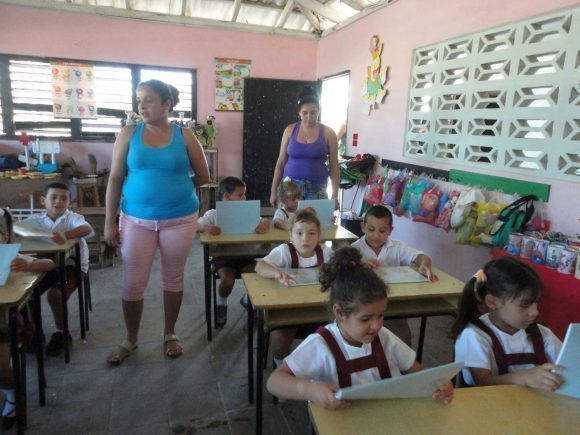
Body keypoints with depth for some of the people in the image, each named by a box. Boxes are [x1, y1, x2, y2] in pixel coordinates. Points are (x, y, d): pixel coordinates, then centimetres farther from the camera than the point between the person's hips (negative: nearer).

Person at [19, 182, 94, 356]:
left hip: (72, 265, -5)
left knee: (54, 294, -24)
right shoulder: (37, 220, 3)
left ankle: (61, 334, 2)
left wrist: (66, 235, -49)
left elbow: (88, 230, -33)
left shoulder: (72, 218, -12)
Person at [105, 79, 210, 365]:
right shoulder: (129, 133, 1)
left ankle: (170, 335, 31)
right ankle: (130, 339, 29)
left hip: (179, 219, 0)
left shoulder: (184, 136, -2)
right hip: (136, 219, 1)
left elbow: (203, 177, 6)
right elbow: (115, 179, 1)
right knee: (133, 283, 6)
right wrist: (110, 221, -2)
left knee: (173, 278, 11)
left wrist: (175, 189, 9)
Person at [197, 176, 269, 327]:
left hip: (244, 255, 3)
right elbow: (195, 225, -9)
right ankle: (221, 304, 8)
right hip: (222, 256, -3)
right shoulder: (213, 214, -1)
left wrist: (263, 225, -22)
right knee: (228, 279, -28)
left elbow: (265, 222, 3)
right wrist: (206, 227, -32)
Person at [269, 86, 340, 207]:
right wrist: (274, 191, 4)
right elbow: (281, 162, 6)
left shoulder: (328, 133, 0)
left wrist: (335, 194, -5)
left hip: (317, 188, -1)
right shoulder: (290, 130, 3)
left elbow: (334, 167, 0)